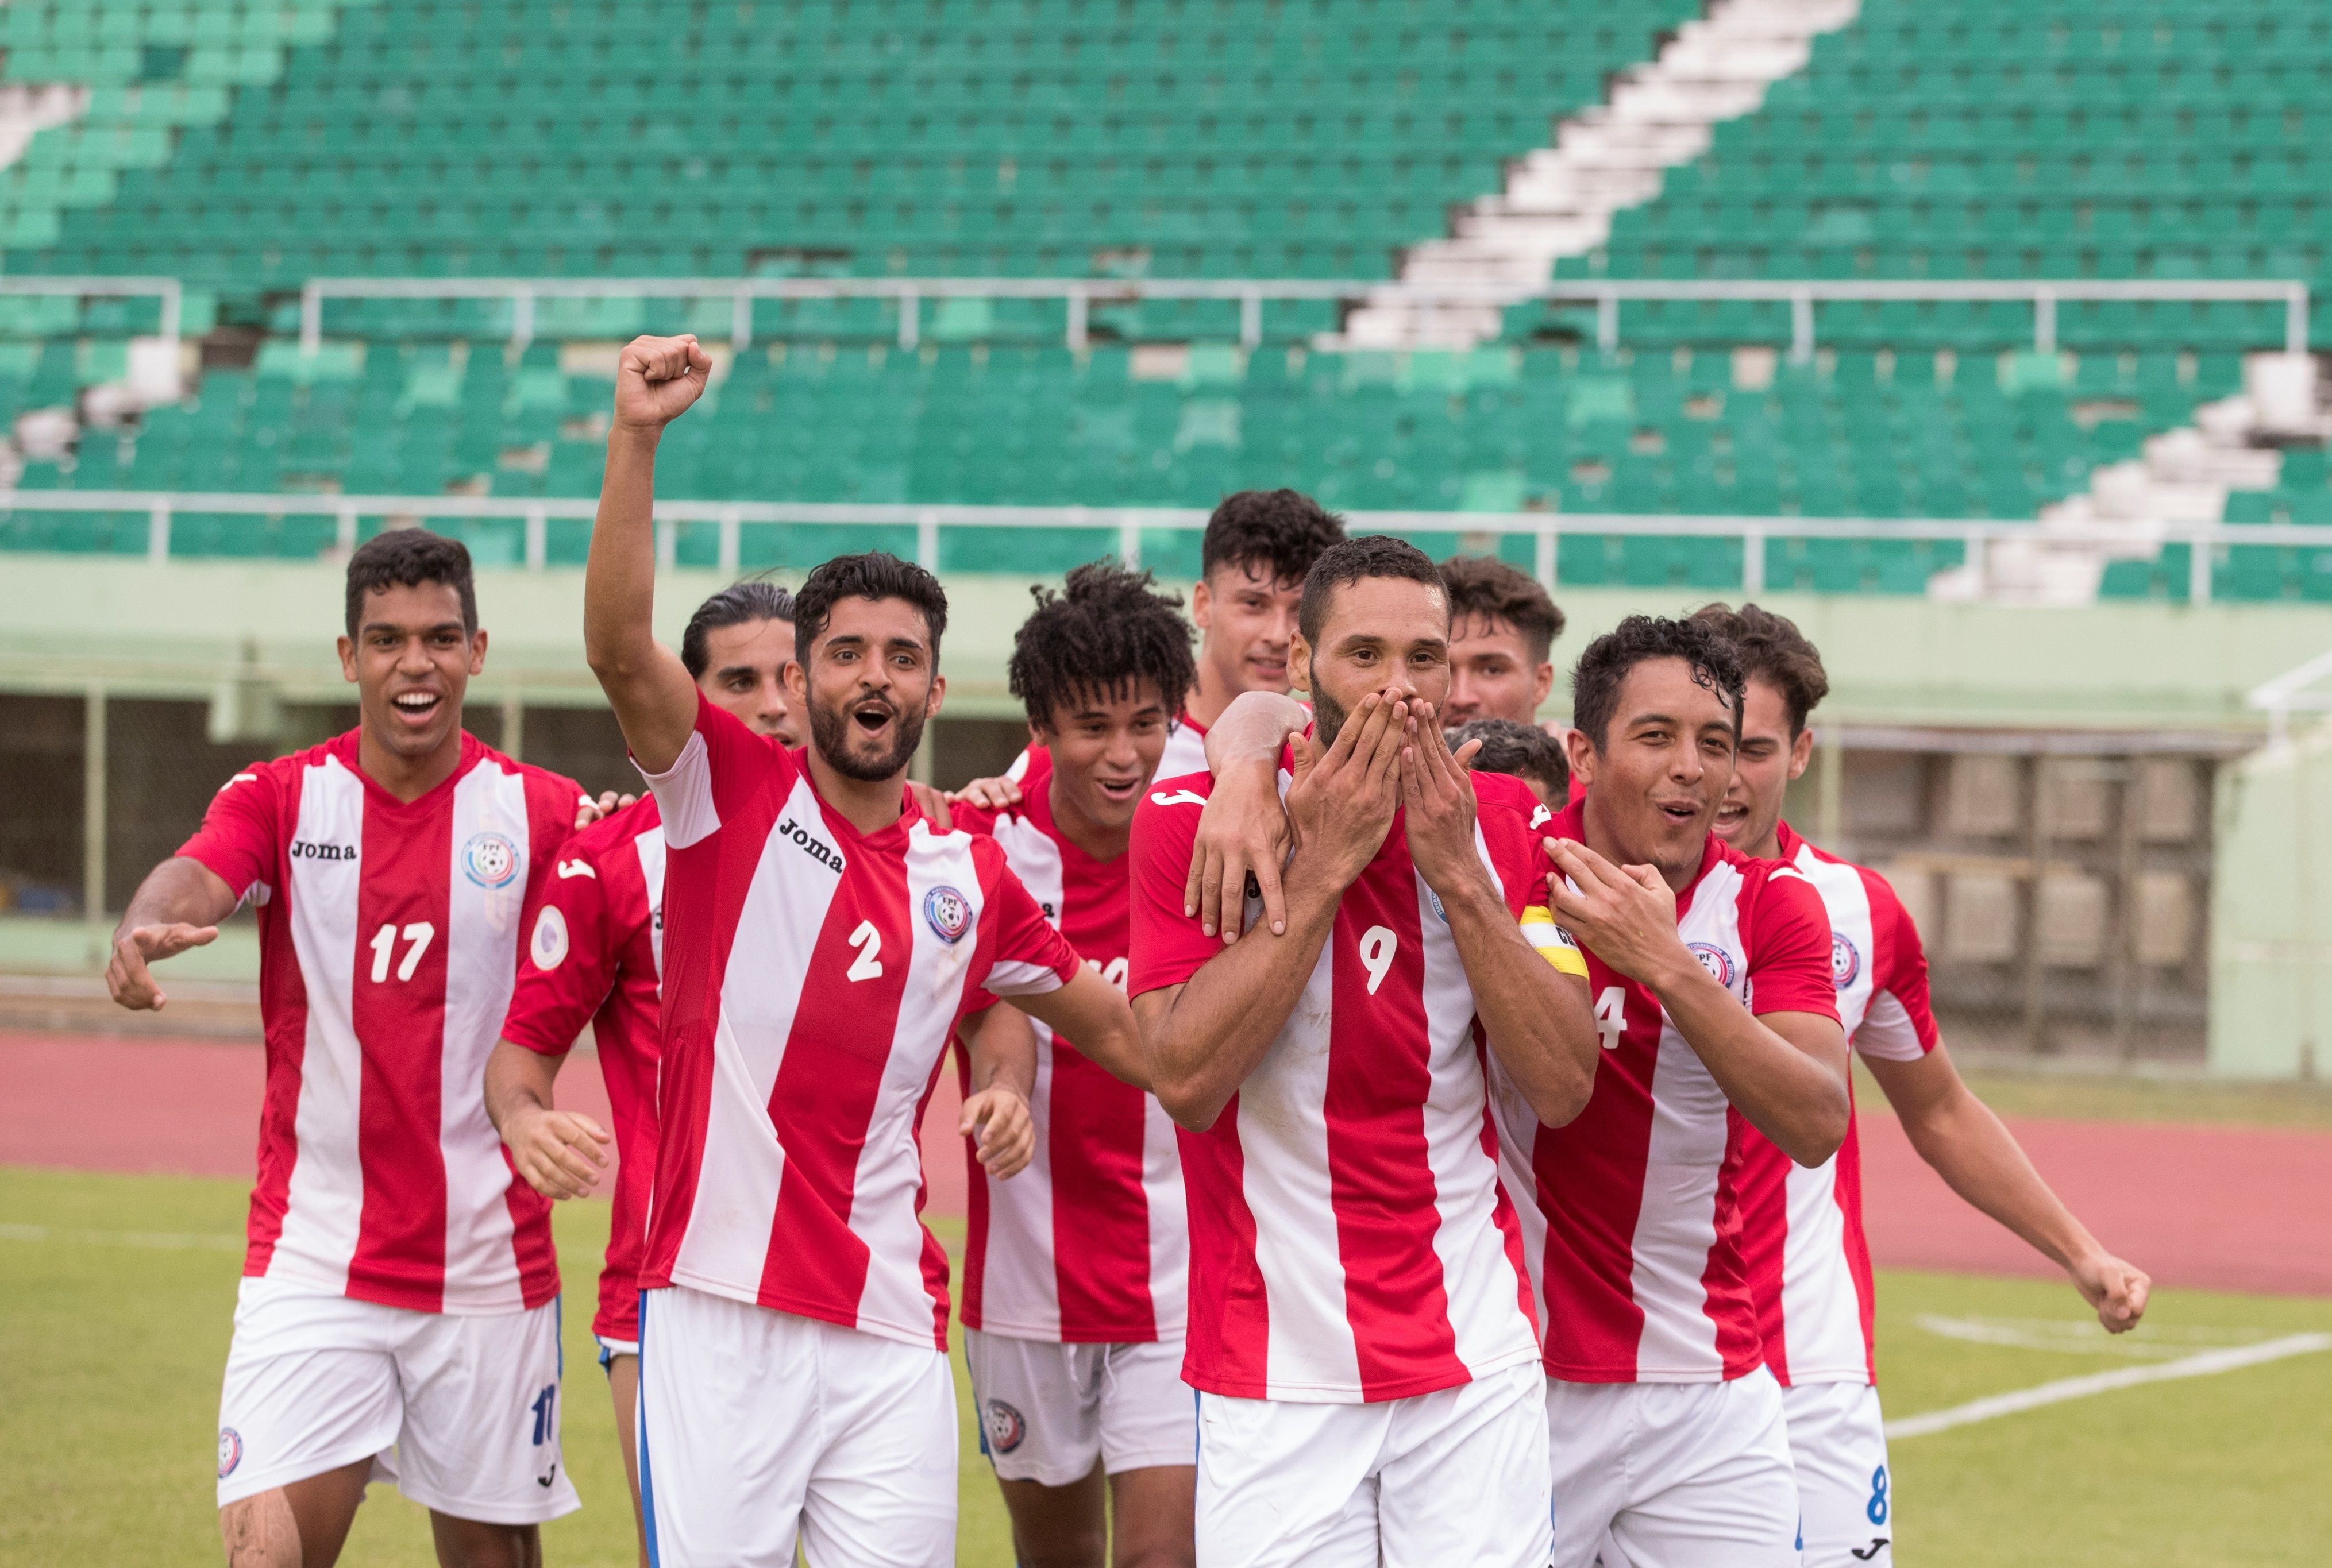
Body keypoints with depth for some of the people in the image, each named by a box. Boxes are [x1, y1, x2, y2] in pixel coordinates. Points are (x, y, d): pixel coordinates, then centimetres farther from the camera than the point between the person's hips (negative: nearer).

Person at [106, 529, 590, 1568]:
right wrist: (145, 929, -42)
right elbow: (195, 878, -19)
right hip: (312, 1261, -1)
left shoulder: (545, 814, 2)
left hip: (489, 1269, 1)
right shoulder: (278, 801, 1)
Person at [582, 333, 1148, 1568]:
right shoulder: (732, 791, 3)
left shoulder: (968, 875, 14)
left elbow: (1118, 1025, 28)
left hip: (890, 1329, 3)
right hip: (720, 1312, -3)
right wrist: (636, 441, -22)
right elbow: (617, 647, -13)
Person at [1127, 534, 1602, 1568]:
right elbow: (1185, 1080, -15)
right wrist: (1322, 869, -16)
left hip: (1477, 1362, 2)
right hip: (1273, 1375, -2)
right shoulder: (1191, 822, -3)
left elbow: (1563, 1088, -4)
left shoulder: (1502, 826, 5)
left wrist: (1456, 873, -12)